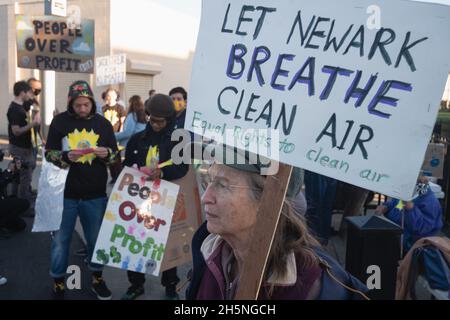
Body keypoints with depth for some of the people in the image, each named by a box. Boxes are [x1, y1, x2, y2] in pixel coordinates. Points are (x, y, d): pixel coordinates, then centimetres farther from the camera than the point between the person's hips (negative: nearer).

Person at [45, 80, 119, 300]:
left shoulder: (103, 123, 4)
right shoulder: (60, 121, -1)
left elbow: (115, 154, 8)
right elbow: (49, 154, 0)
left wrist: (106, 154, -15)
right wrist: (66, 157, -21)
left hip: (95, 194, 1)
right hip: (65, 193, -1)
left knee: (96, 238, 14)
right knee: (61, 239, 10)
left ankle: (97, 278, 34)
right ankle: (58, 283, 29)